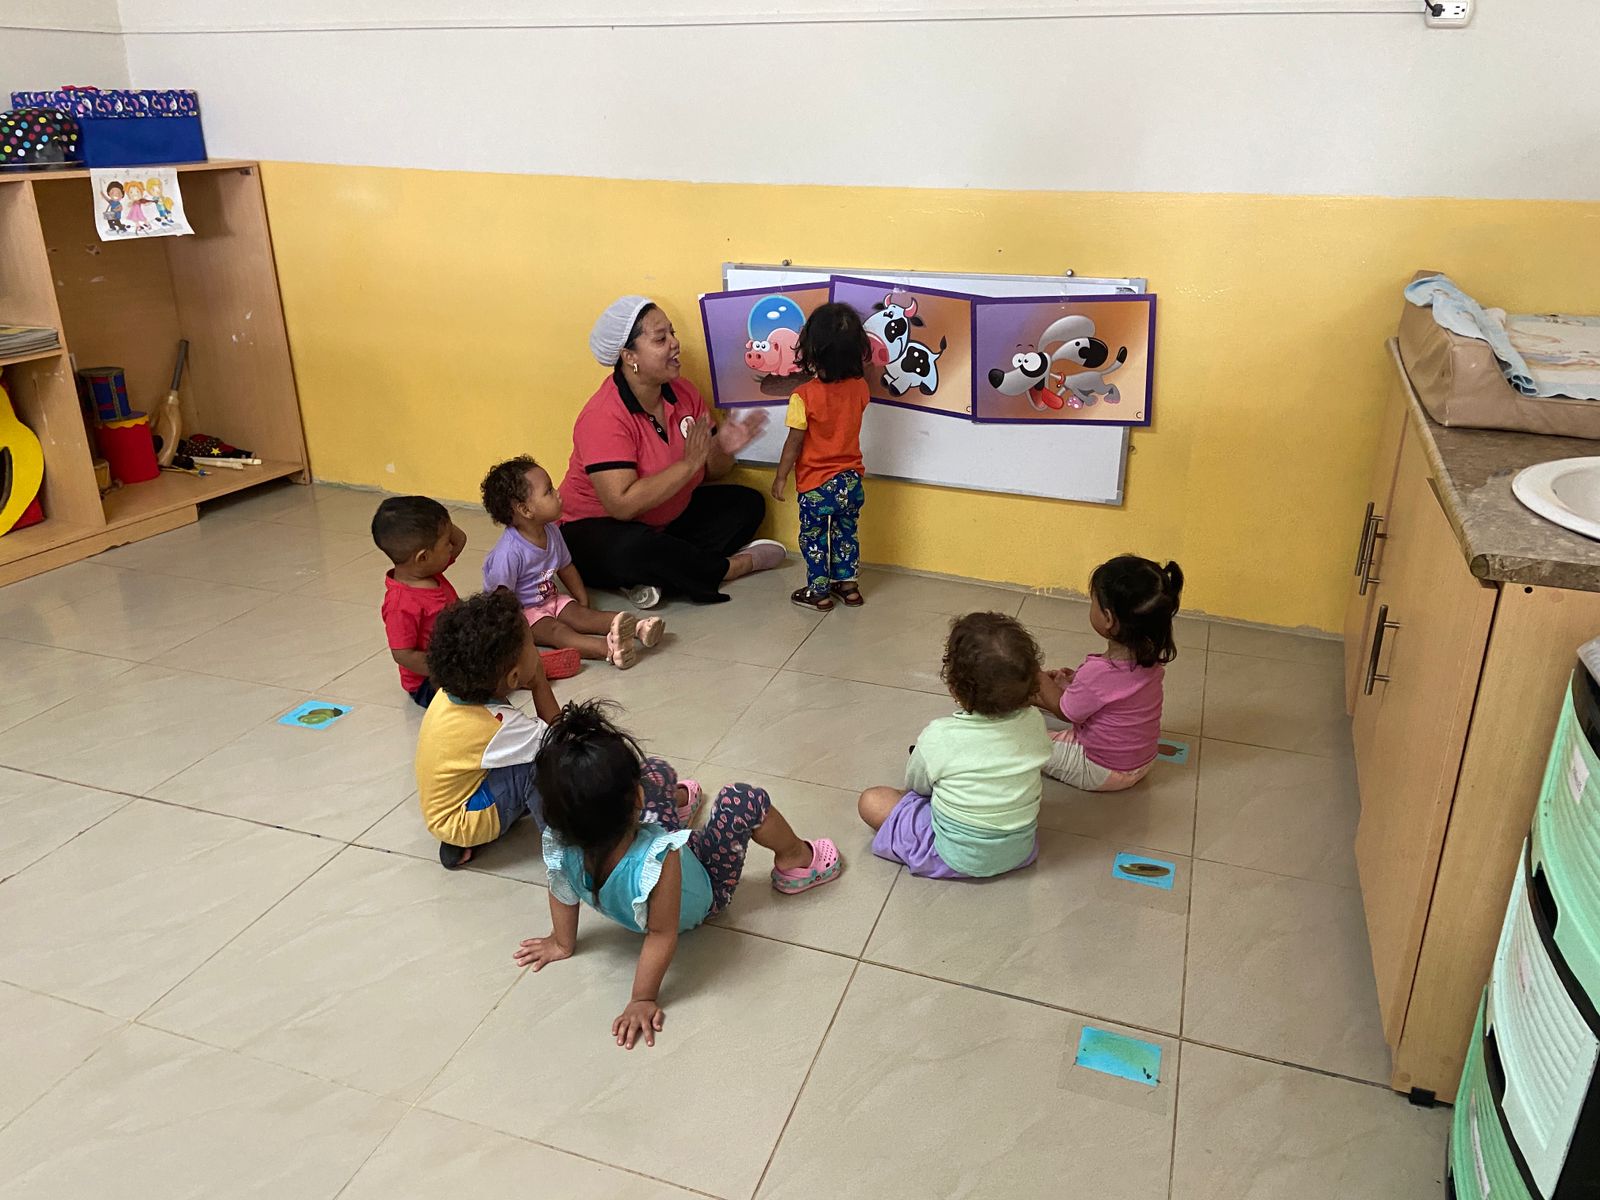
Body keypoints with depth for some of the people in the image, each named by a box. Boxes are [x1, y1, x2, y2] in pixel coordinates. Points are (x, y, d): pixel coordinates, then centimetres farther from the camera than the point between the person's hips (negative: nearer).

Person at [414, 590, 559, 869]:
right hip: (460, 822, -9)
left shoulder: (453, 691, -11)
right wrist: (540, 686, -18)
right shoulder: (498, 726, -33)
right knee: (540, 763, -25)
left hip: (442, 809, 9)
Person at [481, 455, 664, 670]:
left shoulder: (552, 532, 0)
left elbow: (566, 568, 15)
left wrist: (584, 601, 13)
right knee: (554, 630, -30)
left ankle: (635, 628, -36)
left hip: (551, 600, 8)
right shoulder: (509, 551, -26)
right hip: (522, 612, -8)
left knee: (580, 614, -14)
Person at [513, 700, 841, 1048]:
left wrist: (562, 944, 4)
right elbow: (661, 936, -37)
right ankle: (796, 859, 19)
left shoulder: (560, 847, -33)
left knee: (656, 772, 11)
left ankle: (680, 797, 50)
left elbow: (562, 896, -14)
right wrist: (643, 1000, -29)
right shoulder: (657, 859, -47)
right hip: (703, 893, -5)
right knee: (743, 799, -10)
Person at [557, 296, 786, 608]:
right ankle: (738, 564, -14)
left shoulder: (683, 392, -4)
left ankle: (657, 577, -18)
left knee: (748, 502, 0)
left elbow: (709, 471, 4)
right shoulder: (603, 417, -25)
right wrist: (688, 464, -31)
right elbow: (623, 505, -35)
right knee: (632, 552, -40)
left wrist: (722, 449, -20)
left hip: (668, 517, 8)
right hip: (599, 529, -8)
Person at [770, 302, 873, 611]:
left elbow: (794, 443, -15)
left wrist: (780, 478, -5)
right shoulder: (859, 388, -9)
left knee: (814, 539, 14)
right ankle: (848, 584, 33)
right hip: (851, 481, 5)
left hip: (816, 485, -5)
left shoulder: (804, 396, -22)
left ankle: (818, 592, 24)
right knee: (846, 534, 23)